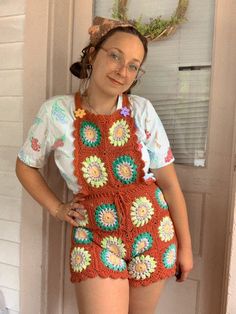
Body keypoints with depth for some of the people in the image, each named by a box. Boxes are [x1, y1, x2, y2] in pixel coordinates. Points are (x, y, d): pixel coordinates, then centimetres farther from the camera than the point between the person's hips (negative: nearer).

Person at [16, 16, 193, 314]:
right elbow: (25, 165, 6)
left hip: (152, 235, 2)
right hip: (95, 239, -1)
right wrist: (56, 209, -2)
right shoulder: (56, 111, -11)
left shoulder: (142, 110, -10)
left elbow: (169, 181, -4)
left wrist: (185, 245, 1)